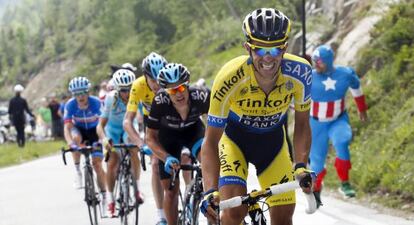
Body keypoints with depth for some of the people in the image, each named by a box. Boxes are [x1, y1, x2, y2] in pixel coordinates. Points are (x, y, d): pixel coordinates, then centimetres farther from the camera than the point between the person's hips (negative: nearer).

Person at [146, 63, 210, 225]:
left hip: (193, 129, 0)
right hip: (168, 134, 0)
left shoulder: (201, 96, -35)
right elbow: (151, 138, -23)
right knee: (171, 189, -1)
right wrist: (167, 158, -39)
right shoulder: (160, 102, -35)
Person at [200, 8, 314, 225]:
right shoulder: (229, 79, -36)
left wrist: (301, 165, -27)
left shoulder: (299, 72, -29)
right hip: (234, 137, -3)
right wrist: (210, 191, -42)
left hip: (272, 139, 3)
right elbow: (210, 142, -30)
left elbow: (301, 124, -12)